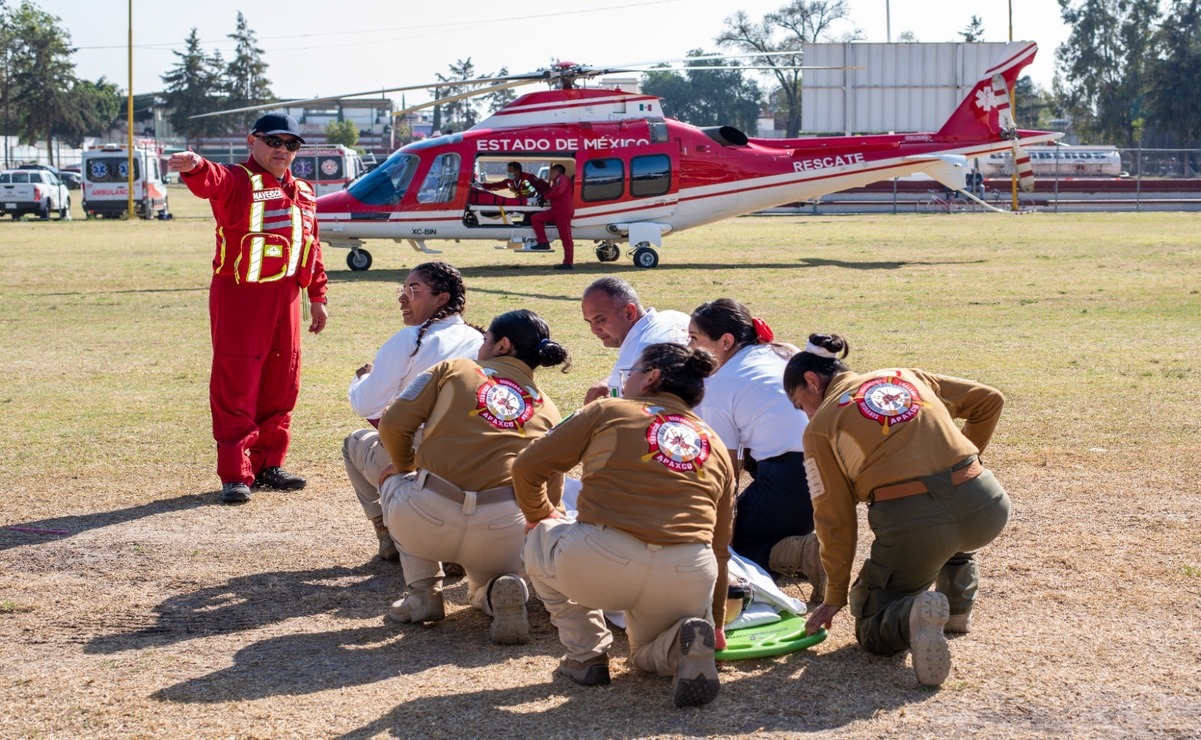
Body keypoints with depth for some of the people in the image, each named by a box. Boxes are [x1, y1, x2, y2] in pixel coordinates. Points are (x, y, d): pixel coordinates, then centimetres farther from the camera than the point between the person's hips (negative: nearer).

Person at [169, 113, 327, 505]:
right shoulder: (236, 181, -6)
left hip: (285, 298, 7)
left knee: (280, 387, 12)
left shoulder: (303, 192, 15)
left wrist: (317, 296, 18)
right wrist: (194, 166, -53)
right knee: (236, 388, -4)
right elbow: (211, 180, -30)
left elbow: (312, 246, 21)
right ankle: (235, 474, 1)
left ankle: (269, 465, 24)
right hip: (238, 296, -6)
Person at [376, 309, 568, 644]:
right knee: (484, 584, 36)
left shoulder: (453, 369, 13)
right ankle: (501, 591, -1)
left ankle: (423, 591, 18)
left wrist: (405, 468, 27)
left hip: (428, 519, -2)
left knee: (393, 479, 34)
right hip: (504, 532, 2)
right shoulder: (548, 408, 18)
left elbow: (393, 424, 7)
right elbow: (551, 491, 12)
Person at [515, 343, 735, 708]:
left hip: (599, 564, -4)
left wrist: (539, 515, 37)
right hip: (687, 579, 4)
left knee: (540, 538, 31)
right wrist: (716, 621, 41)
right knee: (650, 657, 35)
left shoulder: (608, 411, 14)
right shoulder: (716, 447, 24)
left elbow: (526, 468, 16)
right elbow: (719, 547, 28)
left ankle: (585, 656, 19)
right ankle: (686, 641, -1)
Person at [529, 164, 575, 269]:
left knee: (566, 238, -10)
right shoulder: (557, 181, 31)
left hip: (563, 212, -10)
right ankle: (543, 242, -1)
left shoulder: (562, 178, -2)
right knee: (535, 218, 4)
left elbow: (558, 191, -18)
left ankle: (569, 263, -12)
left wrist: (546, 196, -6)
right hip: (555, 211, 10)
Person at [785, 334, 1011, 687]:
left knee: (873, 629, 16)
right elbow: (989, 400, 24)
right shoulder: (908, 376, 22)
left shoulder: (820, 425, 9)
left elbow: (835, 519, 8)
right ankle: (959, 607, 30)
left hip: (912, 527, -5)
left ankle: (913, 614, -18)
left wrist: (835, 597, 17)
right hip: (987, 510, 5)